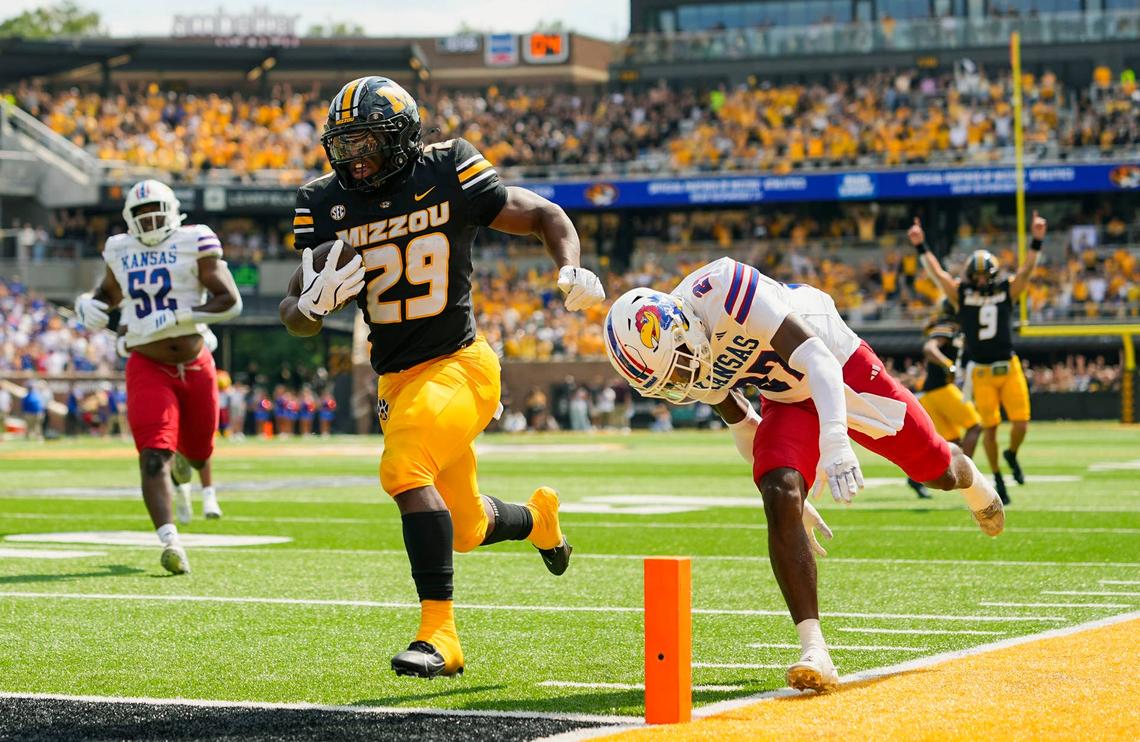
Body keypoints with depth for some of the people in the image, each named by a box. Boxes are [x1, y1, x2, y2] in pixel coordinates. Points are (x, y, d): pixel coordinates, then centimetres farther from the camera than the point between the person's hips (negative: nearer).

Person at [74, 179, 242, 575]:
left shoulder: (194, 243, -6)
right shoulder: (120, 251, 5)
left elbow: (230, 301, -11)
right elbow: (108, 293, 26)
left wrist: (175, 317, -21)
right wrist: (88, 304, 1)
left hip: (195, 367, 0)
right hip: (148, 368, 0)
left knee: (197, 452, 19)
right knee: (154, 457, -19)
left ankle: (181, 459, 57)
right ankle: (170, 541, -27)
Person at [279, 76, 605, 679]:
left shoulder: (446, 174, -10)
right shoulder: (327, 205, -1)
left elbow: (544, 216, 1)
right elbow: (293, 313, 2)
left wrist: (571, 269, -19)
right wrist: (310, 306, -23)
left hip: (458, 365, -5)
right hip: (397, 380, 5)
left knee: (404, 470, -30)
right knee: (465, 530, 17)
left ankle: (439, 634, -26)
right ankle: (537, 517, 53)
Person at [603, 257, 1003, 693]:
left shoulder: (724, 290, -36)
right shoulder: (685, 360, -13)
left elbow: (816, 358, -38)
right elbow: (741, 423, 5)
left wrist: (834, 442, -49)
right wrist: (793, 495, 10)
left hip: (842, 369, -4)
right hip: (788, 402, 4)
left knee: (938, 471, 11)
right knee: (780, 502, -23)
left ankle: (970, 480, 53)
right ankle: (814, 652, -29)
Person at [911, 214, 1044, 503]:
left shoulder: (1007, 291, 1)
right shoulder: (961, 294, -1)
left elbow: (1026, 270, -9)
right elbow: (937, 273, -7)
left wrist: (1036, 241, -22)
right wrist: (921, 247, -17)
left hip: (1010, 368, 1)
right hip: (981, 371, -1)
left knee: (1021, 423, -5)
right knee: (990, 428, 3)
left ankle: (1012, 455, 27)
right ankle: (997, 478, 19)